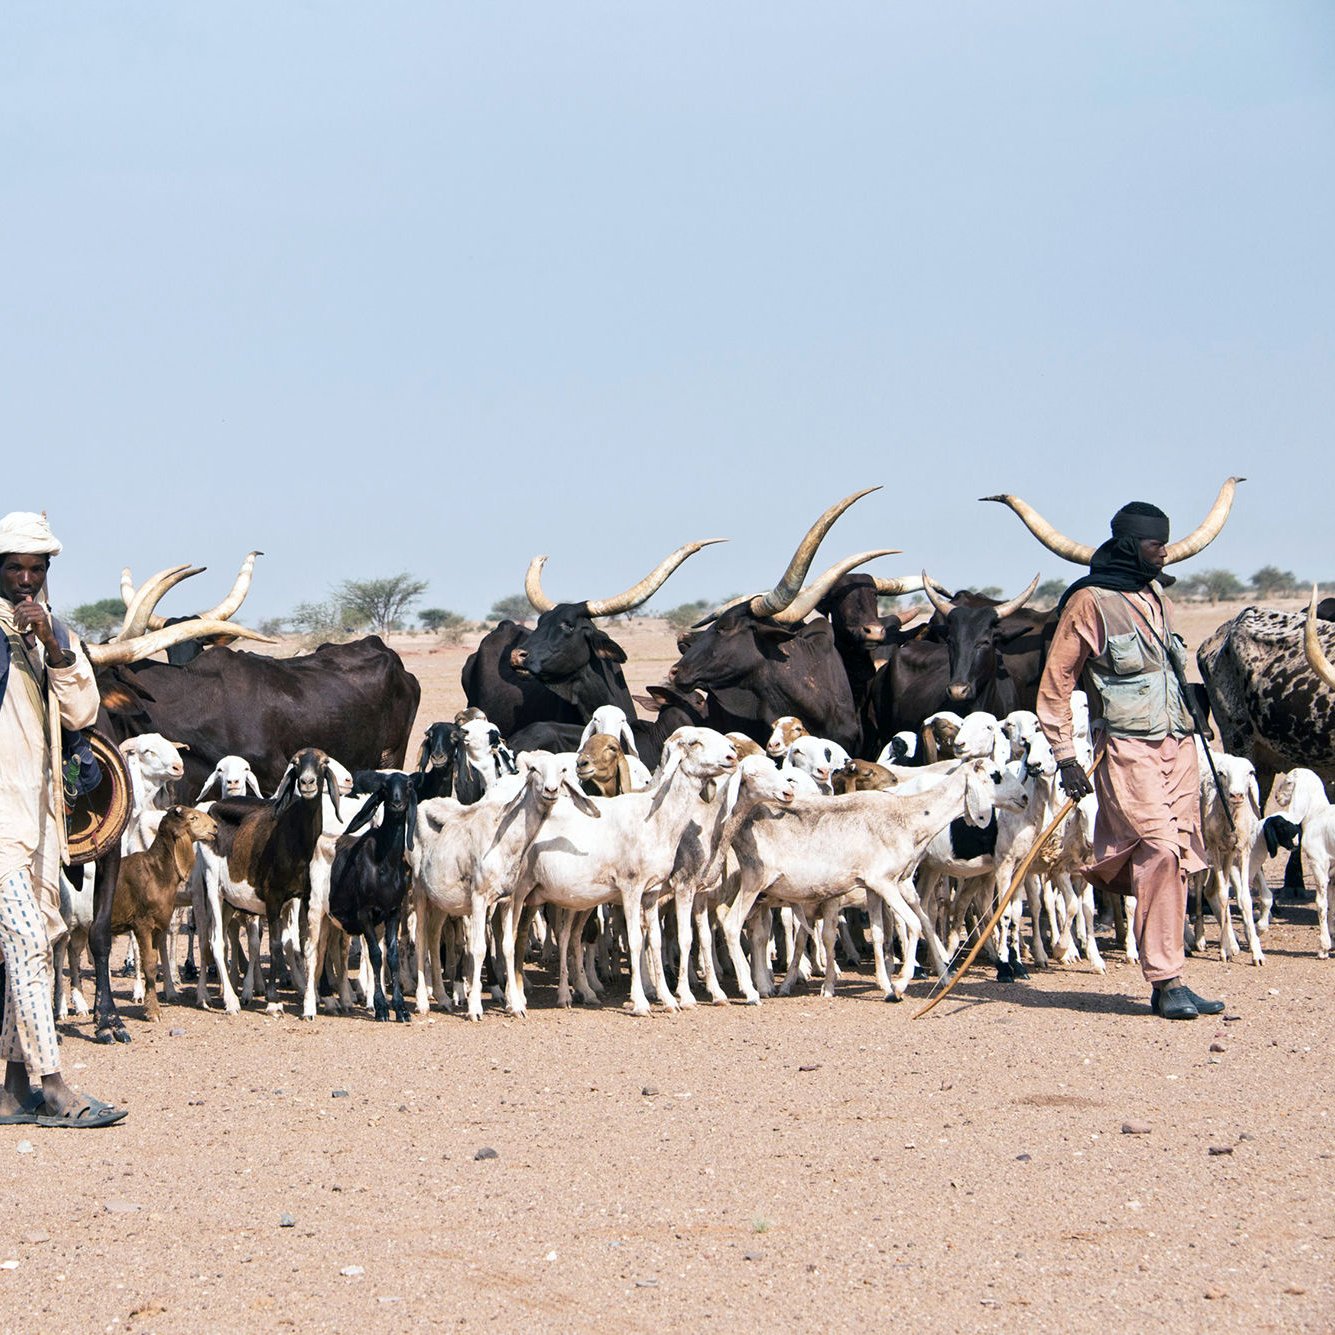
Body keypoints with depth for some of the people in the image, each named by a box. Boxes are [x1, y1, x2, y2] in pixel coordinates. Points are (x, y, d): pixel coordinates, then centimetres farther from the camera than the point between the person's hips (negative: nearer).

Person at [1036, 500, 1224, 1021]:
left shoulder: (1156, 594, 16)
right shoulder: (1089, 602, -6)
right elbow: (1054, 685, -5)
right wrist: (1066, 758, -9)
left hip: (1177, 743, 7)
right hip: (1127, 747, -7)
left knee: (1177, 857, 3)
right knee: (1160, 850, -17)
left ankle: (1167, 982, 8)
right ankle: (1167, 982, -14)